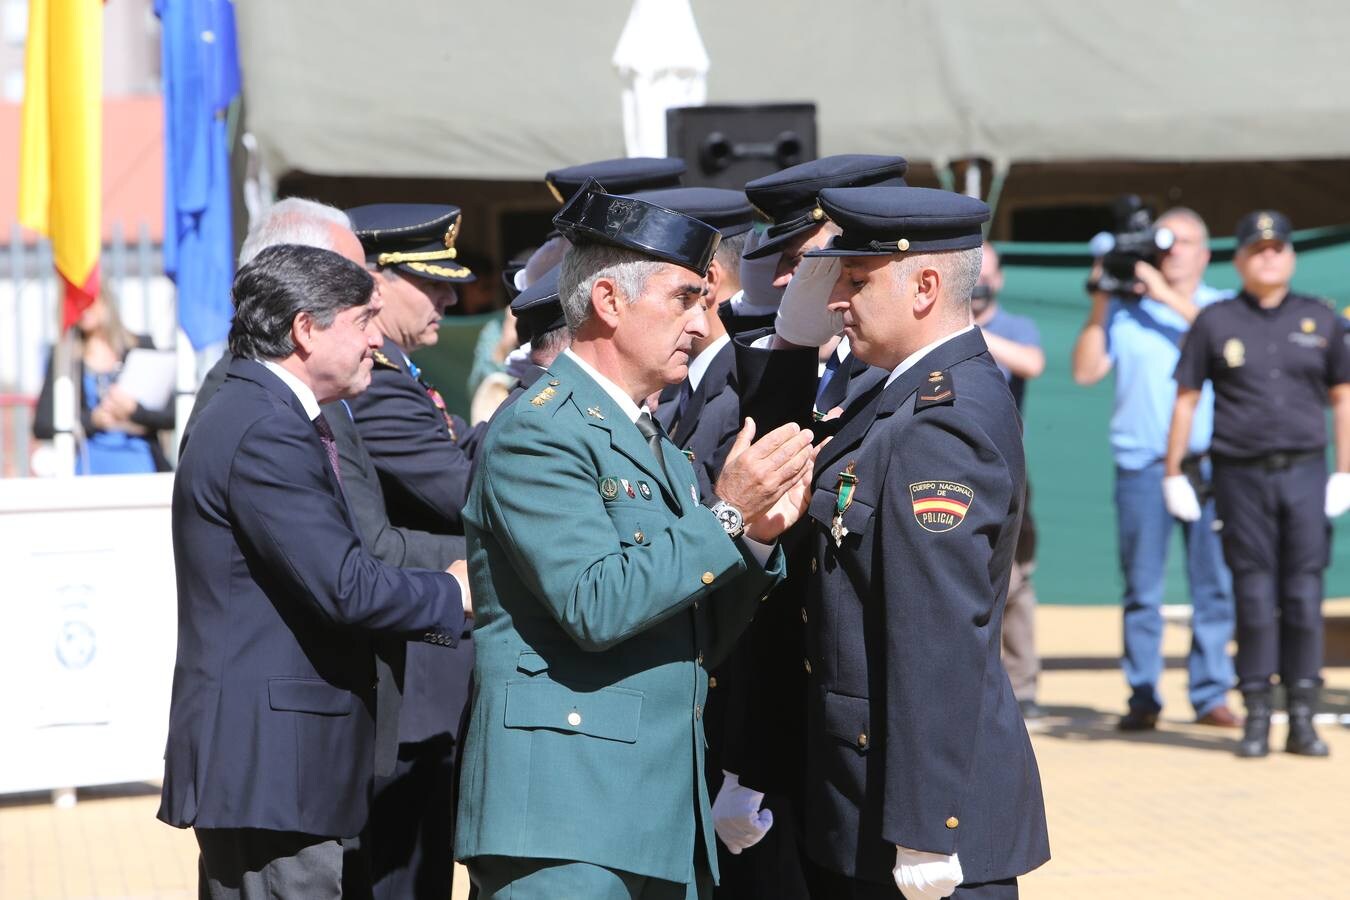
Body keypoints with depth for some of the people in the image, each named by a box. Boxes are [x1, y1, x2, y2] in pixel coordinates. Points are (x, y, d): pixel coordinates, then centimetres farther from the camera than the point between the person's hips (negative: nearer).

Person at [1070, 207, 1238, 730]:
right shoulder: (1126, 311, 10)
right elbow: (1085, 372, 3)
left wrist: (1170, 298, -13)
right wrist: (1099, 307, -3)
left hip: (1209, 465, 0)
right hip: (1142, 466, 0)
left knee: (1215, 583, -2)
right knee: (1142, 586, 0)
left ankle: (1211, 694, 6)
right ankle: (1143, 698, 5)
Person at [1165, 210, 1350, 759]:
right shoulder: (1215, 322, 5)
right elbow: (1186, 399, 7)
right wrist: (1174, 474, 2)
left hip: (1304, 471, 1)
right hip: (1242, 474, -1)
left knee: (1304, 594, -1)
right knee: (1253, 595, -1)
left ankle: (1302, 719, 5)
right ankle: (1256, 719, 5)